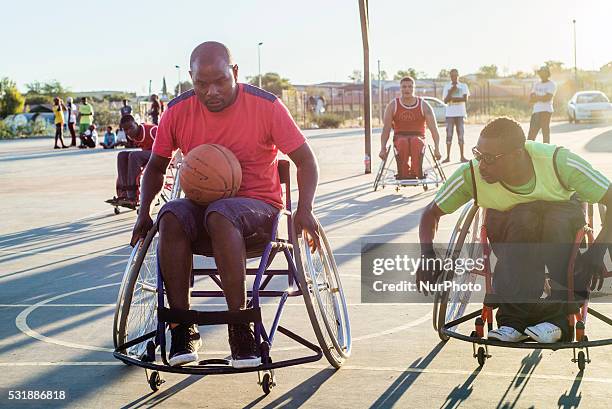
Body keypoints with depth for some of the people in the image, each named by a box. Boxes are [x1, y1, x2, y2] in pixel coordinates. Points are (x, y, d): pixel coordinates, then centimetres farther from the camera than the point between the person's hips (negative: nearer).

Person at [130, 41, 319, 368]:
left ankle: (241, 327, -34)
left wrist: (305, 209, -19)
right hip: (201, 205, 3)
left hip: (257, 204, -3)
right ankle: (182, 328, -26)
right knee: (171, 216, -32)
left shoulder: (265, 106, -8)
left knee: (220, 215, -39)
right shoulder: (178, 111, 0)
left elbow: (305, 160, -3)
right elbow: (156, 167, 14)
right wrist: (144, 213, -1)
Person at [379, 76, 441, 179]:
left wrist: (437, 148, -13)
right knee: (403, 143, -37)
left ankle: (416, 173, -39)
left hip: (418, 137, 0)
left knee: (416, 141, -37)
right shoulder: (393, 106, 6)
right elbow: (386, 129, 3)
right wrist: (383, 149, -8)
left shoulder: (424, 105, 3)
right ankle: (403, 173, -34)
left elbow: (433, 129, -1)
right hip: (400, 138, 0)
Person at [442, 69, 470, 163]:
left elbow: (465, 99, -6)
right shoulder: (447, 87, 7)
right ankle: (448, 157, 1)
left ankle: (462, 156, 6)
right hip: (450, 114, 0)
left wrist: (453, 98, -10)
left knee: (460, 135, 2)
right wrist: (451, 91, -13)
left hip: (460, 113, 0)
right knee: (449, 135, -1)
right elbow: (445, 101, -2)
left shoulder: (463, 86, 5)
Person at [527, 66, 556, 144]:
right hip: (535, 111, 6)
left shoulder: (551, 85, 1)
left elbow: (547, 98, -14)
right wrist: (541, 98, -6)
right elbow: (530, 99, 9)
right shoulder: (536, 84, 19)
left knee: (545, 133, -8)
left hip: (546, 111, -6)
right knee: (531, 135, 4)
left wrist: (536, 97, -1)